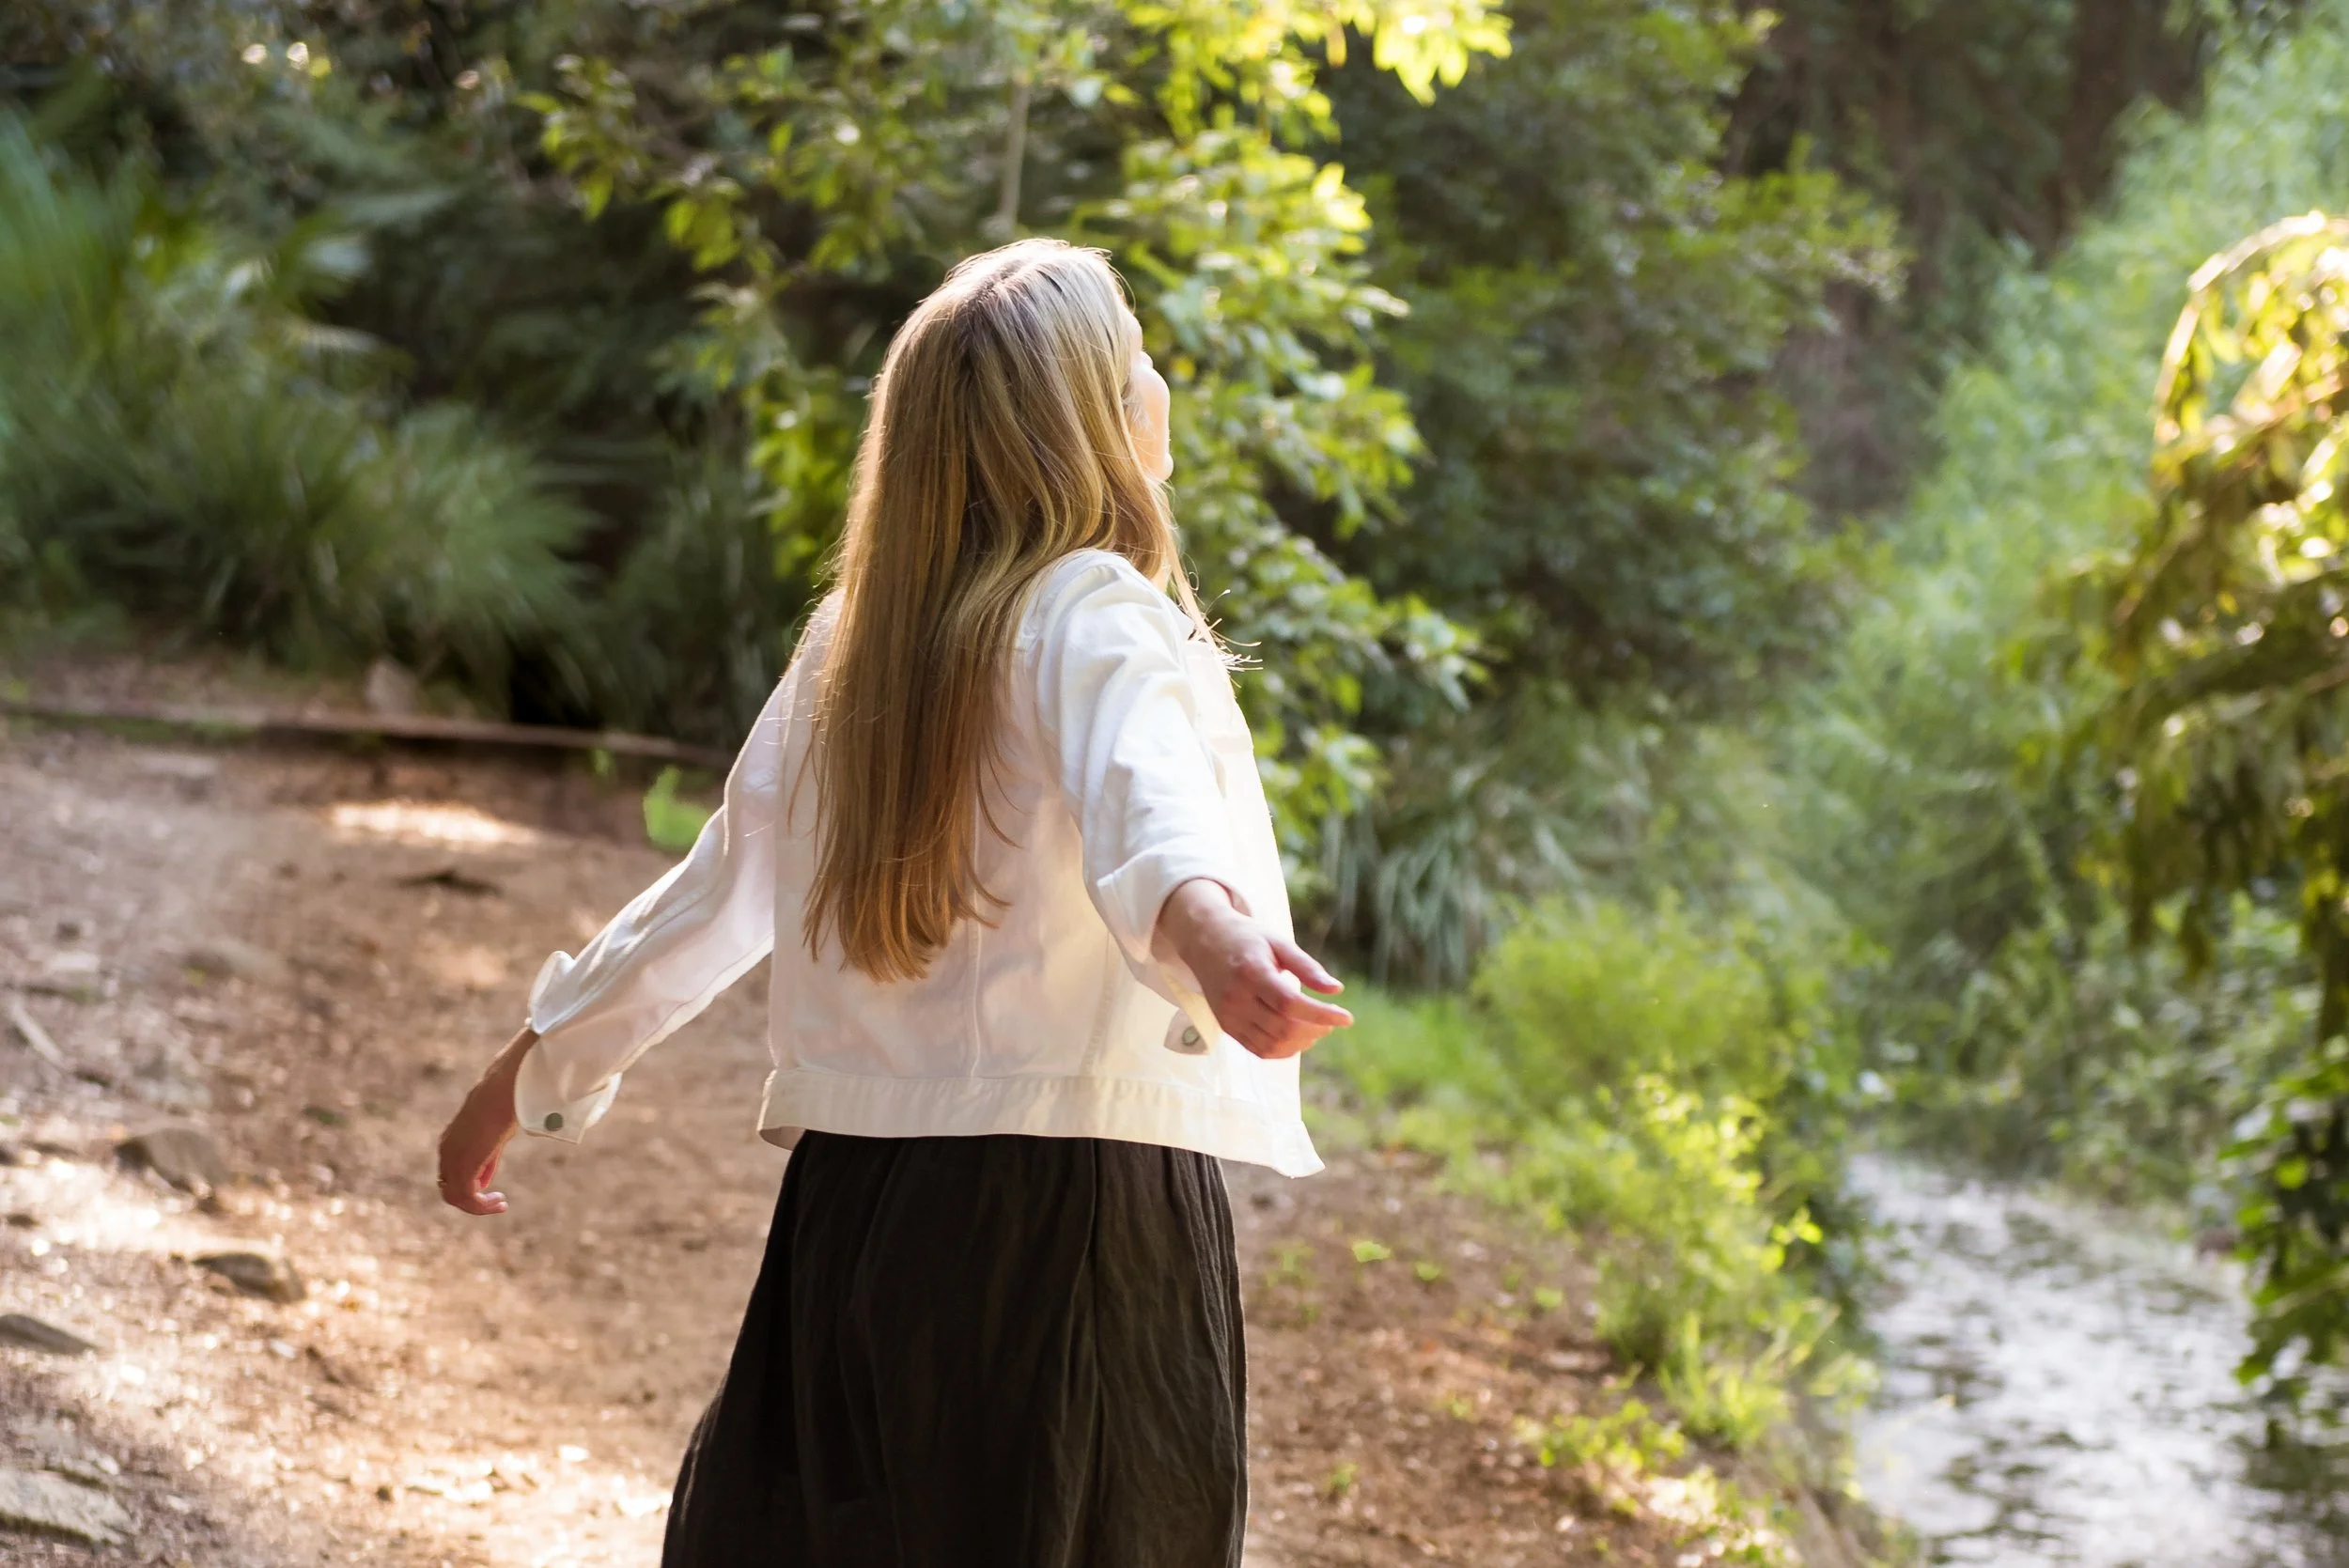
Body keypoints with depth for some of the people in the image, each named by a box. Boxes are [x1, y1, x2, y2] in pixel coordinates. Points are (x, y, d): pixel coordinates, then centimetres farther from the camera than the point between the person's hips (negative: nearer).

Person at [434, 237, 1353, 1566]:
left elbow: (719, 890, 17)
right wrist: (1203, 925, -51)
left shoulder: (856, 641, 11)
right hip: (1075, 1206, -7)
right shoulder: (1090, 613, -9)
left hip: (859, 1199, 7)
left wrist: (528, 1073, 28)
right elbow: (1140, 792, -30)